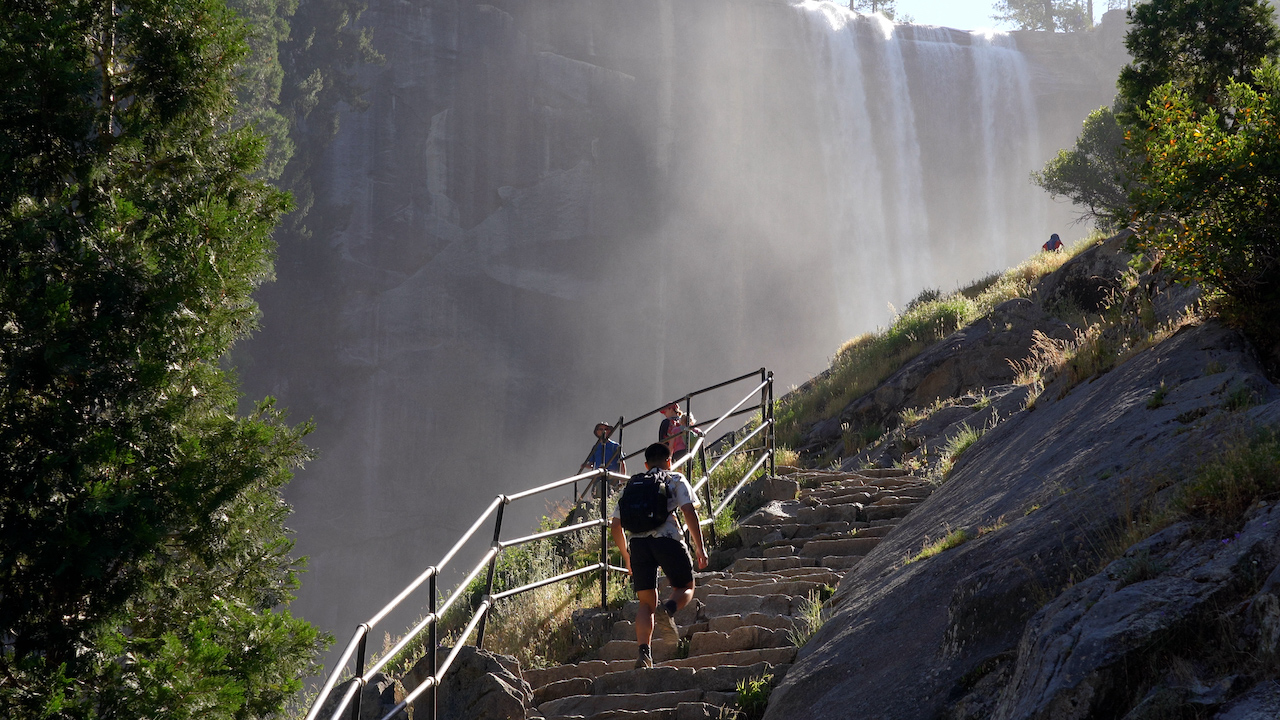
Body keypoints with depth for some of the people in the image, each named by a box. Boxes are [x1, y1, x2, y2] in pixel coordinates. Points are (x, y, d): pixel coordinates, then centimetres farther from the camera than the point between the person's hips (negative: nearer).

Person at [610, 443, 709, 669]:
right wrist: (700, 548, 1)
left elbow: (615, 527, 22)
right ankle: (668, 610, -19)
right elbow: (689, 512, 0)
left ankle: (643, 652, -10)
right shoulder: (676, 480, 17)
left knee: (646, 602, 9)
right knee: (685, 587, 15)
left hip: (637, 542, 3)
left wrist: (627, 557, 32)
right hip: (667, 539, -3)